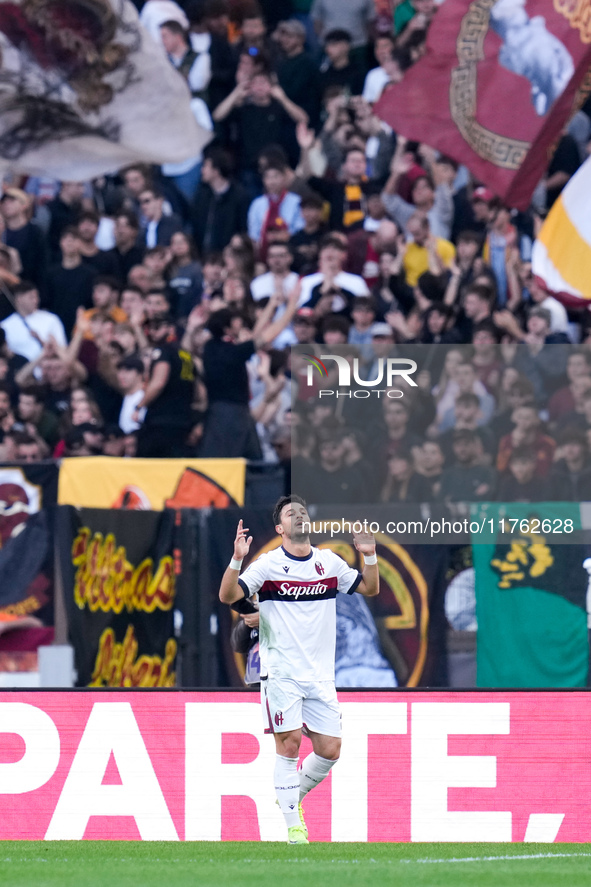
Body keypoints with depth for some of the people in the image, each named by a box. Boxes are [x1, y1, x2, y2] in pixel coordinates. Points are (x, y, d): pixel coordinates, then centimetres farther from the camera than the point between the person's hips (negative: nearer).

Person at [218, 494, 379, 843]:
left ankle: (293, 796, 26)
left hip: (320, 675, 4)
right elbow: (228, 595, -11)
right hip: (281, 671, -4)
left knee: (330, 750, 0)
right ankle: (293, 825, -2)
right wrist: (237, 559, -26)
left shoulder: (329, 562, 9)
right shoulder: (268, 565, -4)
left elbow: (370, 589, 17)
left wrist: (370, 556, 1)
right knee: (289, 744, -9)